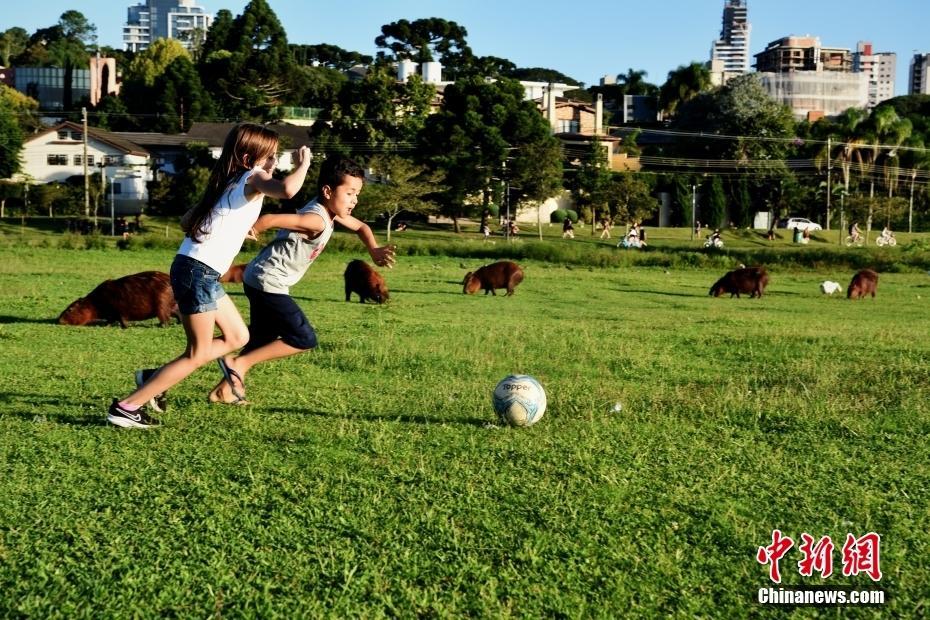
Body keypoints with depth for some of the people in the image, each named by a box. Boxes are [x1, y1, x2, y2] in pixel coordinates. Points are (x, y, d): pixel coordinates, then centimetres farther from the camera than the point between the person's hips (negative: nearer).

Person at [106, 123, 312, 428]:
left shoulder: (228, 183, 19)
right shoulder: (253, 178, -7)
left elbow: (186, 221, 23)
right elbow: (287, 189, -30)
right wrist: (303, 165, -12)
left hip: (201, 272, 9)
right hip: (198, 271, -9)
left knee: (237, 337, 16)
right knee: (198, 355, 0)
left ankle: (154, 378, 16)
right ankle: (127, 406, 1)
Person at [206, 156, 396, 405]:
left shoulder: (331, 210, 6)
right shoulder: (316, 219, -24)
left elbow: (361, 227, 22)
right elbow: (270, 219, -30)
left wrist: (374, 250, 3)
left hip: (261, 282, 10)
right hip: (267, 282, -10)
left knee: (262, 342, 19)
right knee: (304, 340, -8)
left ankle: (225, 390, 25)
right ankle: (239, 364, -6)